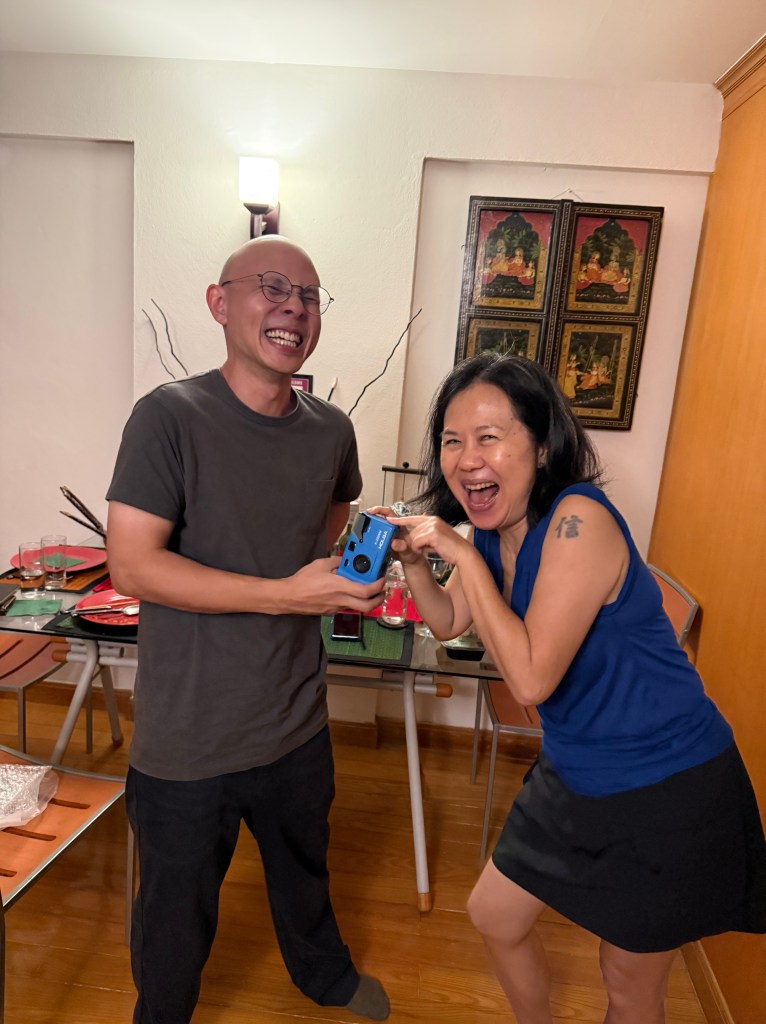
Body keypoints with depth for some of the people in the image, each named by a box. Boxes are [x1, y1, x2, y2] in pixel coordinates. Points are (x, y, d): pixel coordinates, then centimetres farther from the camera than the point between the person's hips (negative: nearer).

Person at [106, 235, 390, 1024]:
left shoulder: (331, 431, -2)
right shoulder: (170, 416, -17)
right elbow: (132, 565, -22)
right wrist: (286, 594, -27)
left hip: (296, 725, 5)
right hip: (186, 741, -4)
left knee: (304, 868, 30)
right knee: (177, 909, 21)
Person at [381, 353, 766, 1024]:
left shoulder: (578, 520, -28)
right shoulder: (493, 527, -4)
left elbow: (531, 677, -31)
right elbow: (450, 622, 9)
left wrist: (465, 554, -28)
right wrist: (413, 559, -8)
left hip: (665, 789, -7)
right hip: (573, 776, 8)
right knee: (494, 917, 21)